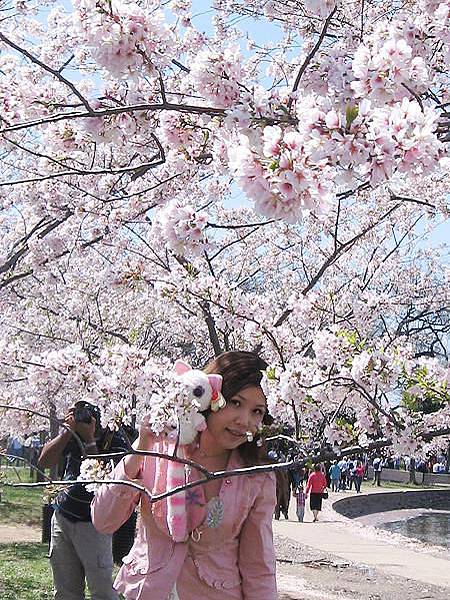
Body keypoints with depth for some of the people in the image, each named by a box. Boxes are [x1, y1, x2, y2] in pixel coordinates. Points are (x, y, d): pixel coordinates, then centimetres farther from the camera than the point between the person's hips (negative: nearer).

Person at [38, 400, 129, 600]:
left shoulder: (116, 441, -11)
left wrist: (89, 440, -23)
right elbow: (44, 462, -7)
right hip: (61, 517, 5)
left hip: (92, 524, -5)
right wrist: (69, 431, -15)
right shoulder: (72, 437, 3)